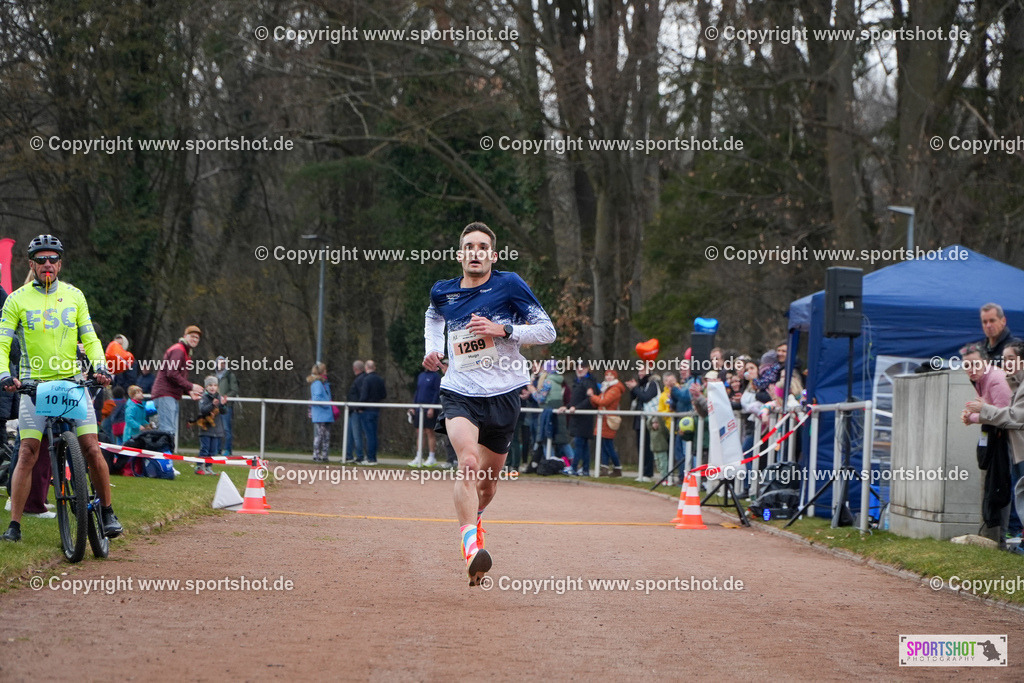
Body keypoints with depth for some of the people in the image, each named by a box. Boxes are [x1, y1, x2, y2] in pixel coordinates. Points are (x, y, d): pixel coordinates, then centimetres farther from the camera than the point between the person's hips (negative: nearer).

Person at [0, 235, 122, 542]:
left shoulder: (74, 296, 8)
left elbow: (90, 338, 8)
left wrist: (99, 366, -11)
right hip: (33, 384, -1)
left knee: (91, 448, -8)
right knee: (27, 453, -10)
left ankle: (107, 512, 8)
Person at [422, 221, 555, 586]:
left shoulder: (509, 285, -5)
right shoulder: (443, 292, 5)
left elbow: (548, 331, -4)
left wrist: (504, 329, -17)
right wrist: (432, 347, 12)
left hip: (502, 395, 0)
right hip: (459, 393, 0)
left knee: (489, 478, 14)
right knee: (469, 462, -28)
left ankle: (474, 518, 48)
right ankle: (470, 545, -38)